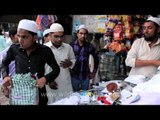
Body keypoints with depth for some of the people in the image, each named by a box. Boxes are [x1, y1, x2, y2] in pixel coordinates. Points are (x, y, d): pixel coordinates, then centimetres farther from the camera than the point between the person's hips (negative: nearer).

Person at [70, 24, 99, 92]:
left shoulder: (90, 46, -1)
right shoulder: (71, 45, -5)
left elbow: (96, 59, 11)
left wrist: (94, 72, 11)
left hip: (85, 77, 1)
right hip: (74, 76, -1)